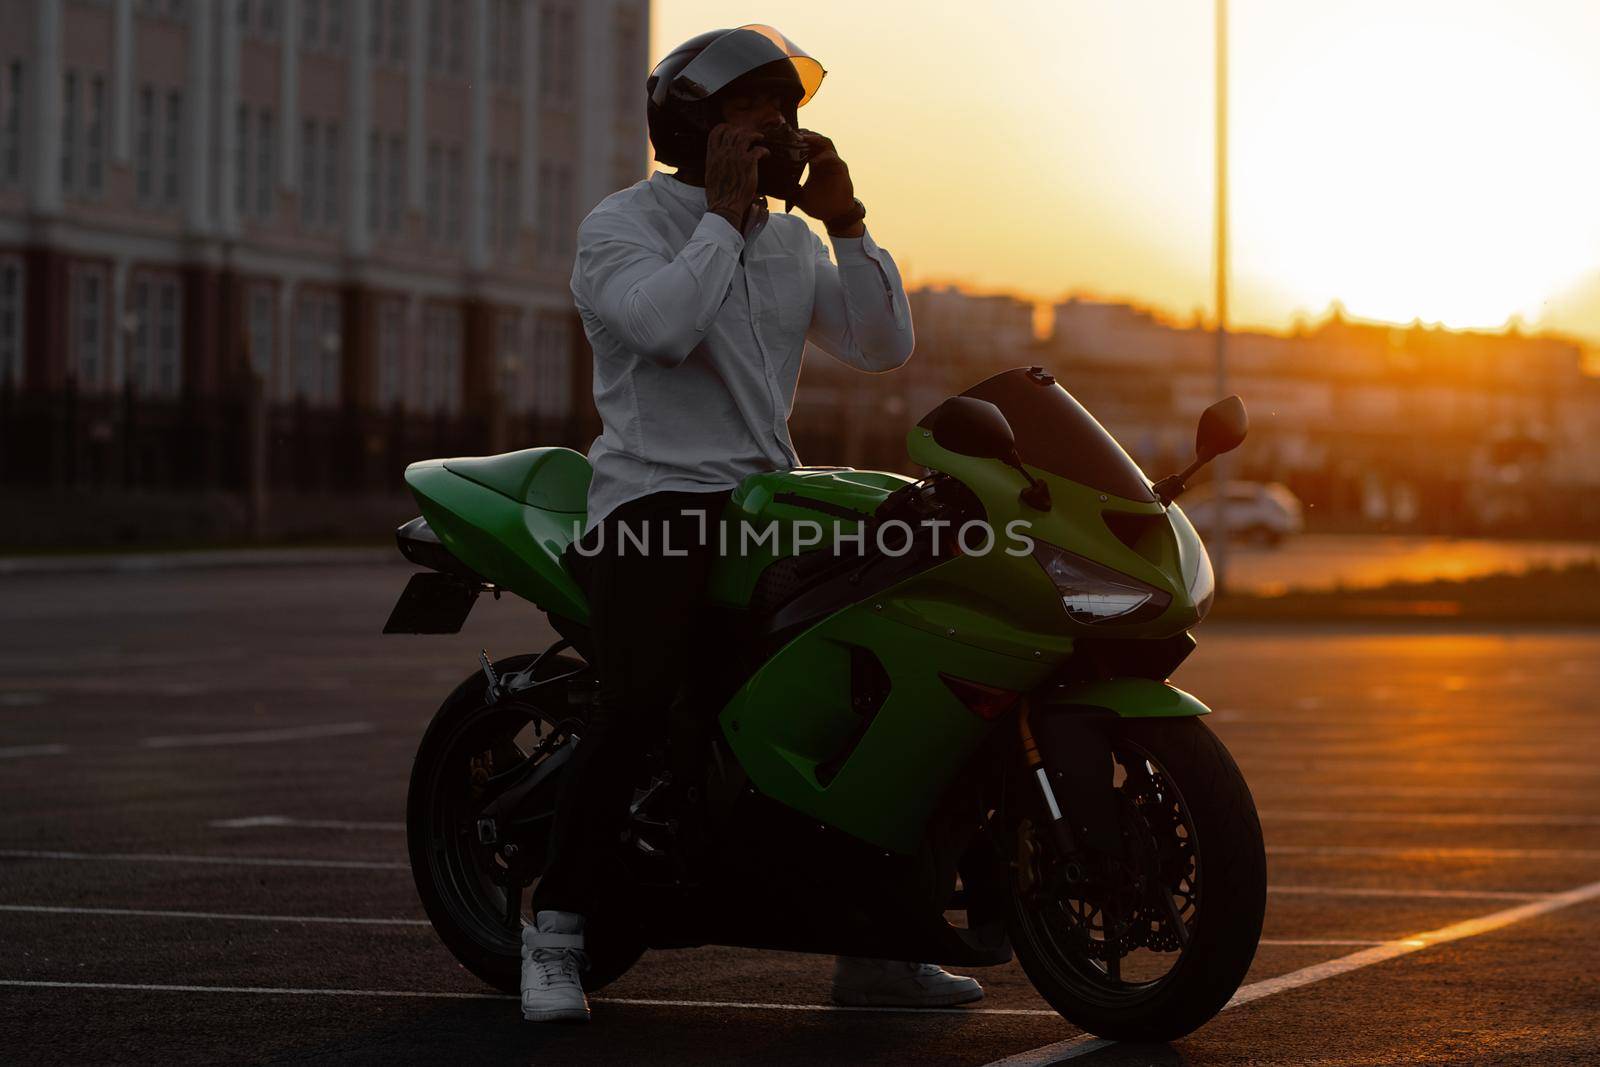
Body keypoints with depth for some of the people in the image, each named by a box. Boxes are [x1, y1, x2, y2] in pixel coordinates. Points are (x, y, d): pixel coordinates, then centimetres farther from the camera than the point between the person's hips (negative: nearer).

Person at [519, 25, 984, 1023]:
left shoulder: (793, 243, 17)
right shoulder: (623, 225, -3)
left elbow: (883, 344, 5)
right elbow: (663, 324, -23)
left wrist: (844, 216, -2)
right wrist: (725, 215, -15)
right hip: (656, 498, -7)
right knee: (638, 703, -29)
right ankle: (557, 931, -17)